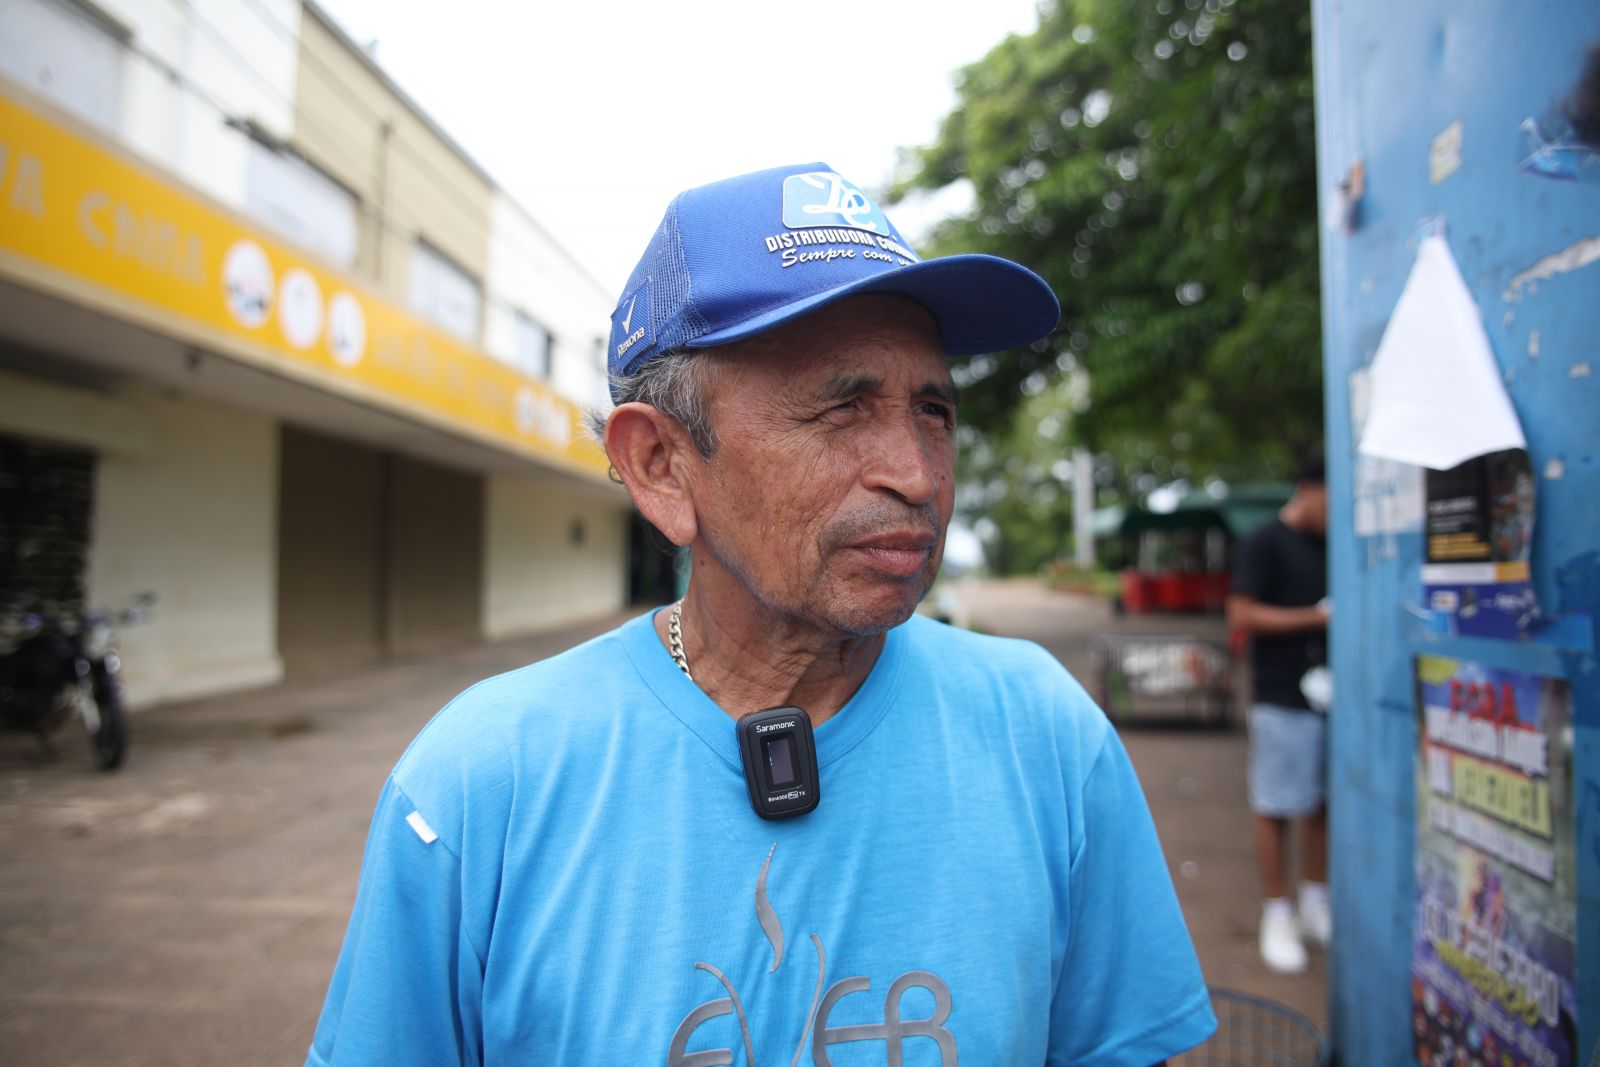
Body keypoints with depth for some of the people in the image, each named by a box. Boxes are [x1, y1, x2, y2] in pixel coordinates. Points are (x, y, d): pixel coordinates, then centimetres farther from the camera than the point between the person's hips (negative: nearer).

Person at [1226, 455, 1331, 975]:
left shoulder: (1330, 546, 13)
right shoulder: (1264, 543, -8)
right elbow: (1242, 615, -14)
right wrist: (1315, 617, -17)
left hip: (1331, 692, 7)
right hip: (1284, 698, -7)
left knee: (1323, 805, 15)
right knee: (1275, 809, 2)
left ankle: (1315, 904, 29)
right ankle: (1277, 917, 13)